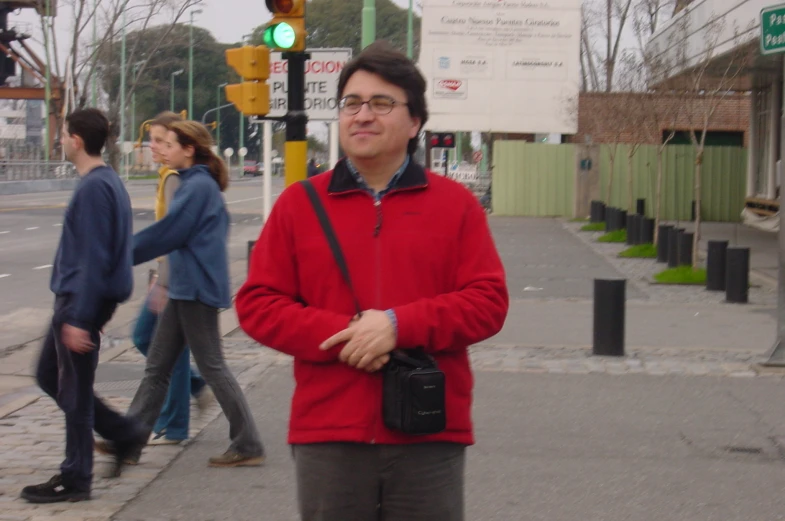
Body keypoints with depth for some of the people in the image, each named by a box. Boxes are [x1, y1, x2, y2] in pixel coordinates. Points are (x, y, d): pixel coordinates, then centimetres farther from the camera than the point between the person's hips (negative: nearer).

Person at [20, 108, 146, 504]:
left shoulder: (94, 188, -19)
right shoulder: (106, 181, 11)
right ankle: (123, 434, 21)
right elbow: (112, 248, 19)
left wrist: (79, 317, -23)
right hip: (73, 298, 10)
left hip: (79, 301, -10)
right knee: (49, 375, 18)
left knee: (74, 390, -1)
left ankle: (75, 480, 8)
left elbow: (93, 258, -23)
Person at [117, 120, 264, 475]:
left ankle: (248, 446, 1)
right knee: (156, 366, 12)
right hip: (185, 288, 10)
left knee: (212, 367, -5)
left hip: (196, 289, -10)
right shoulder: (198, 183, 14)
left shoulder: (198, 187, -16)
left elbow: (167, 233, -16)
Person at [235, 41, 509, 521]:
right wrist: (340, 334, -13)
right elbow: (257, 304, 3)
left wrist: (400, 325, -15)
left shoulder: (456, 204, 6)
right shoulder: (298, 203, 8)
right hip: (328, 434, 1)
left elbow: (489, 301, -1)